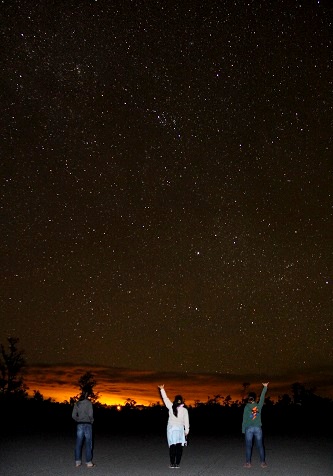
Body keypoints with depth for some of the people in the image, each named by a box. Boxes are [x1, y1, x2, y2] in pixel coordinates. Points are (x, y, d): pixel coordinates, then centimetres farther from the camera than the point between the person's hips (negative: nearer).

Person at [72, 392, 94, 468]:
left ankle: (77, 461, 12)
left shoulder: (77, 404, 6)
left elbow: (73, 415, 4)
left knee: (78, 443, 9)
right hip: (87, 424, -4)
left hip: (79, 424, 4)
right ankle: (88, 462, 3)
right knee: (88, 443, 2)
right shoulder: (89, 403, -7)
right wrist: (92, 420, 4)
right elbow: (90, 414, -14)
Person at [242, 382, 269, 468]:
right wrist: (265, 387, 28)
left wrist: (243, 430, 3)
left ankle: (248, 463, 4)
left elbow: (244, 419, -4)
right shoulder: (259, 406, 3)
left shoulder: (246, 407, -5)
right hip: (258, 428, 2)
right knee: (260, 445, 7)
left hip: (249, 428, -2)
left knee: (248, 446, 3)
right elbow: (262, 397, 17)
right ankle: (263, 462, 7)